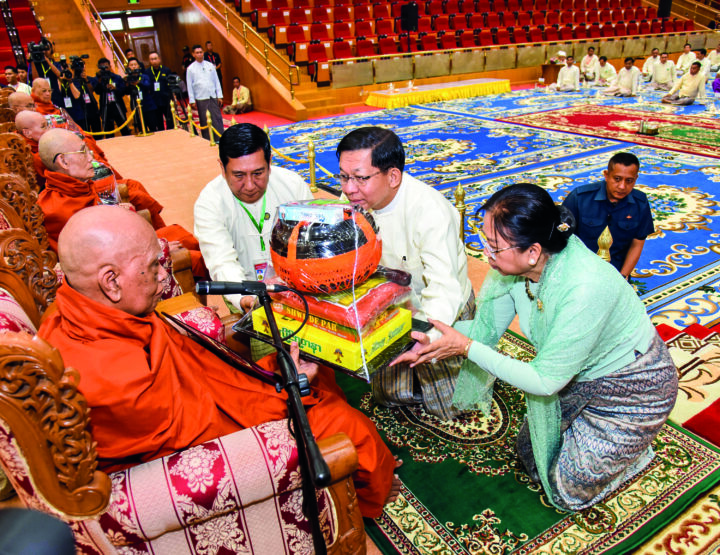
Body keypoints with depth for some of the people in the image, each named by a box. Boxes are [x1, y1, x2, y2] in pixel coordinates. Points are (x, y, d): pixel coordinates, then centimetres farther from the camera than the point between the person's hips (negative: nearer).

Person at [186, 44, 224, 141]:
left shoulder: (210, 65, 8)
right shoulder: (191, 68, 2)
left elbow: (216, 81, 10)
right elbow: (189, 85, 2)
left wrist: (219, 96, 5)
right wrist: (192, 100, -2)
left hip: (213, 97, 2)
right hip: (201, 98, -2)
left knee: (218, 118, -1)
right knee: (205, 121, 1)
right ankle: (207, 140, 8)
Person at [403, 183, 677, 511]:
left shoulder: (584, 289, -41)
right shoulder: (514, 265, -20)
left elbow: (545, 381, -31)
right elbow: (487, 326, -9)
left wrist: (466, 347, -32)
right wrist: (431, 339, -23)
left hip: (633, 387, -6)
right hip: (578, 377, 7)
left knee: (567, 491, 4)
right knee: (530, 457, 17)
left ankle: (637, 451, 27)